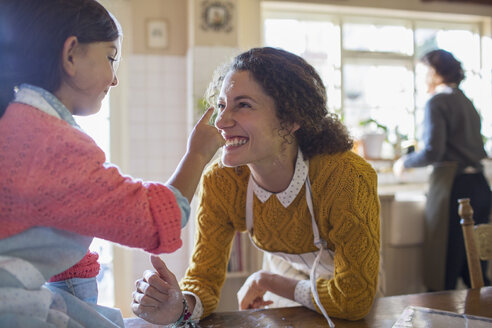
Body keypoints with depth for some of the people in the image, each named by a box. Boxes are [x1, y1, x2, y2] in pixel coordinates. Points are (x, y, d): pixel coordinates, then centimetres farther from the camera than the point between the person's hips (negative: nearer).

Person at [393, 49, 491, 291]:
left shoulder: (437, 103, -7)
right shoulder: (466, 102, 17)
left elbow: (432, 152, -16)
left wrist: (405, 162, 1)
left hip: (453, 187, -8)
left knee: (443, 273, -2)